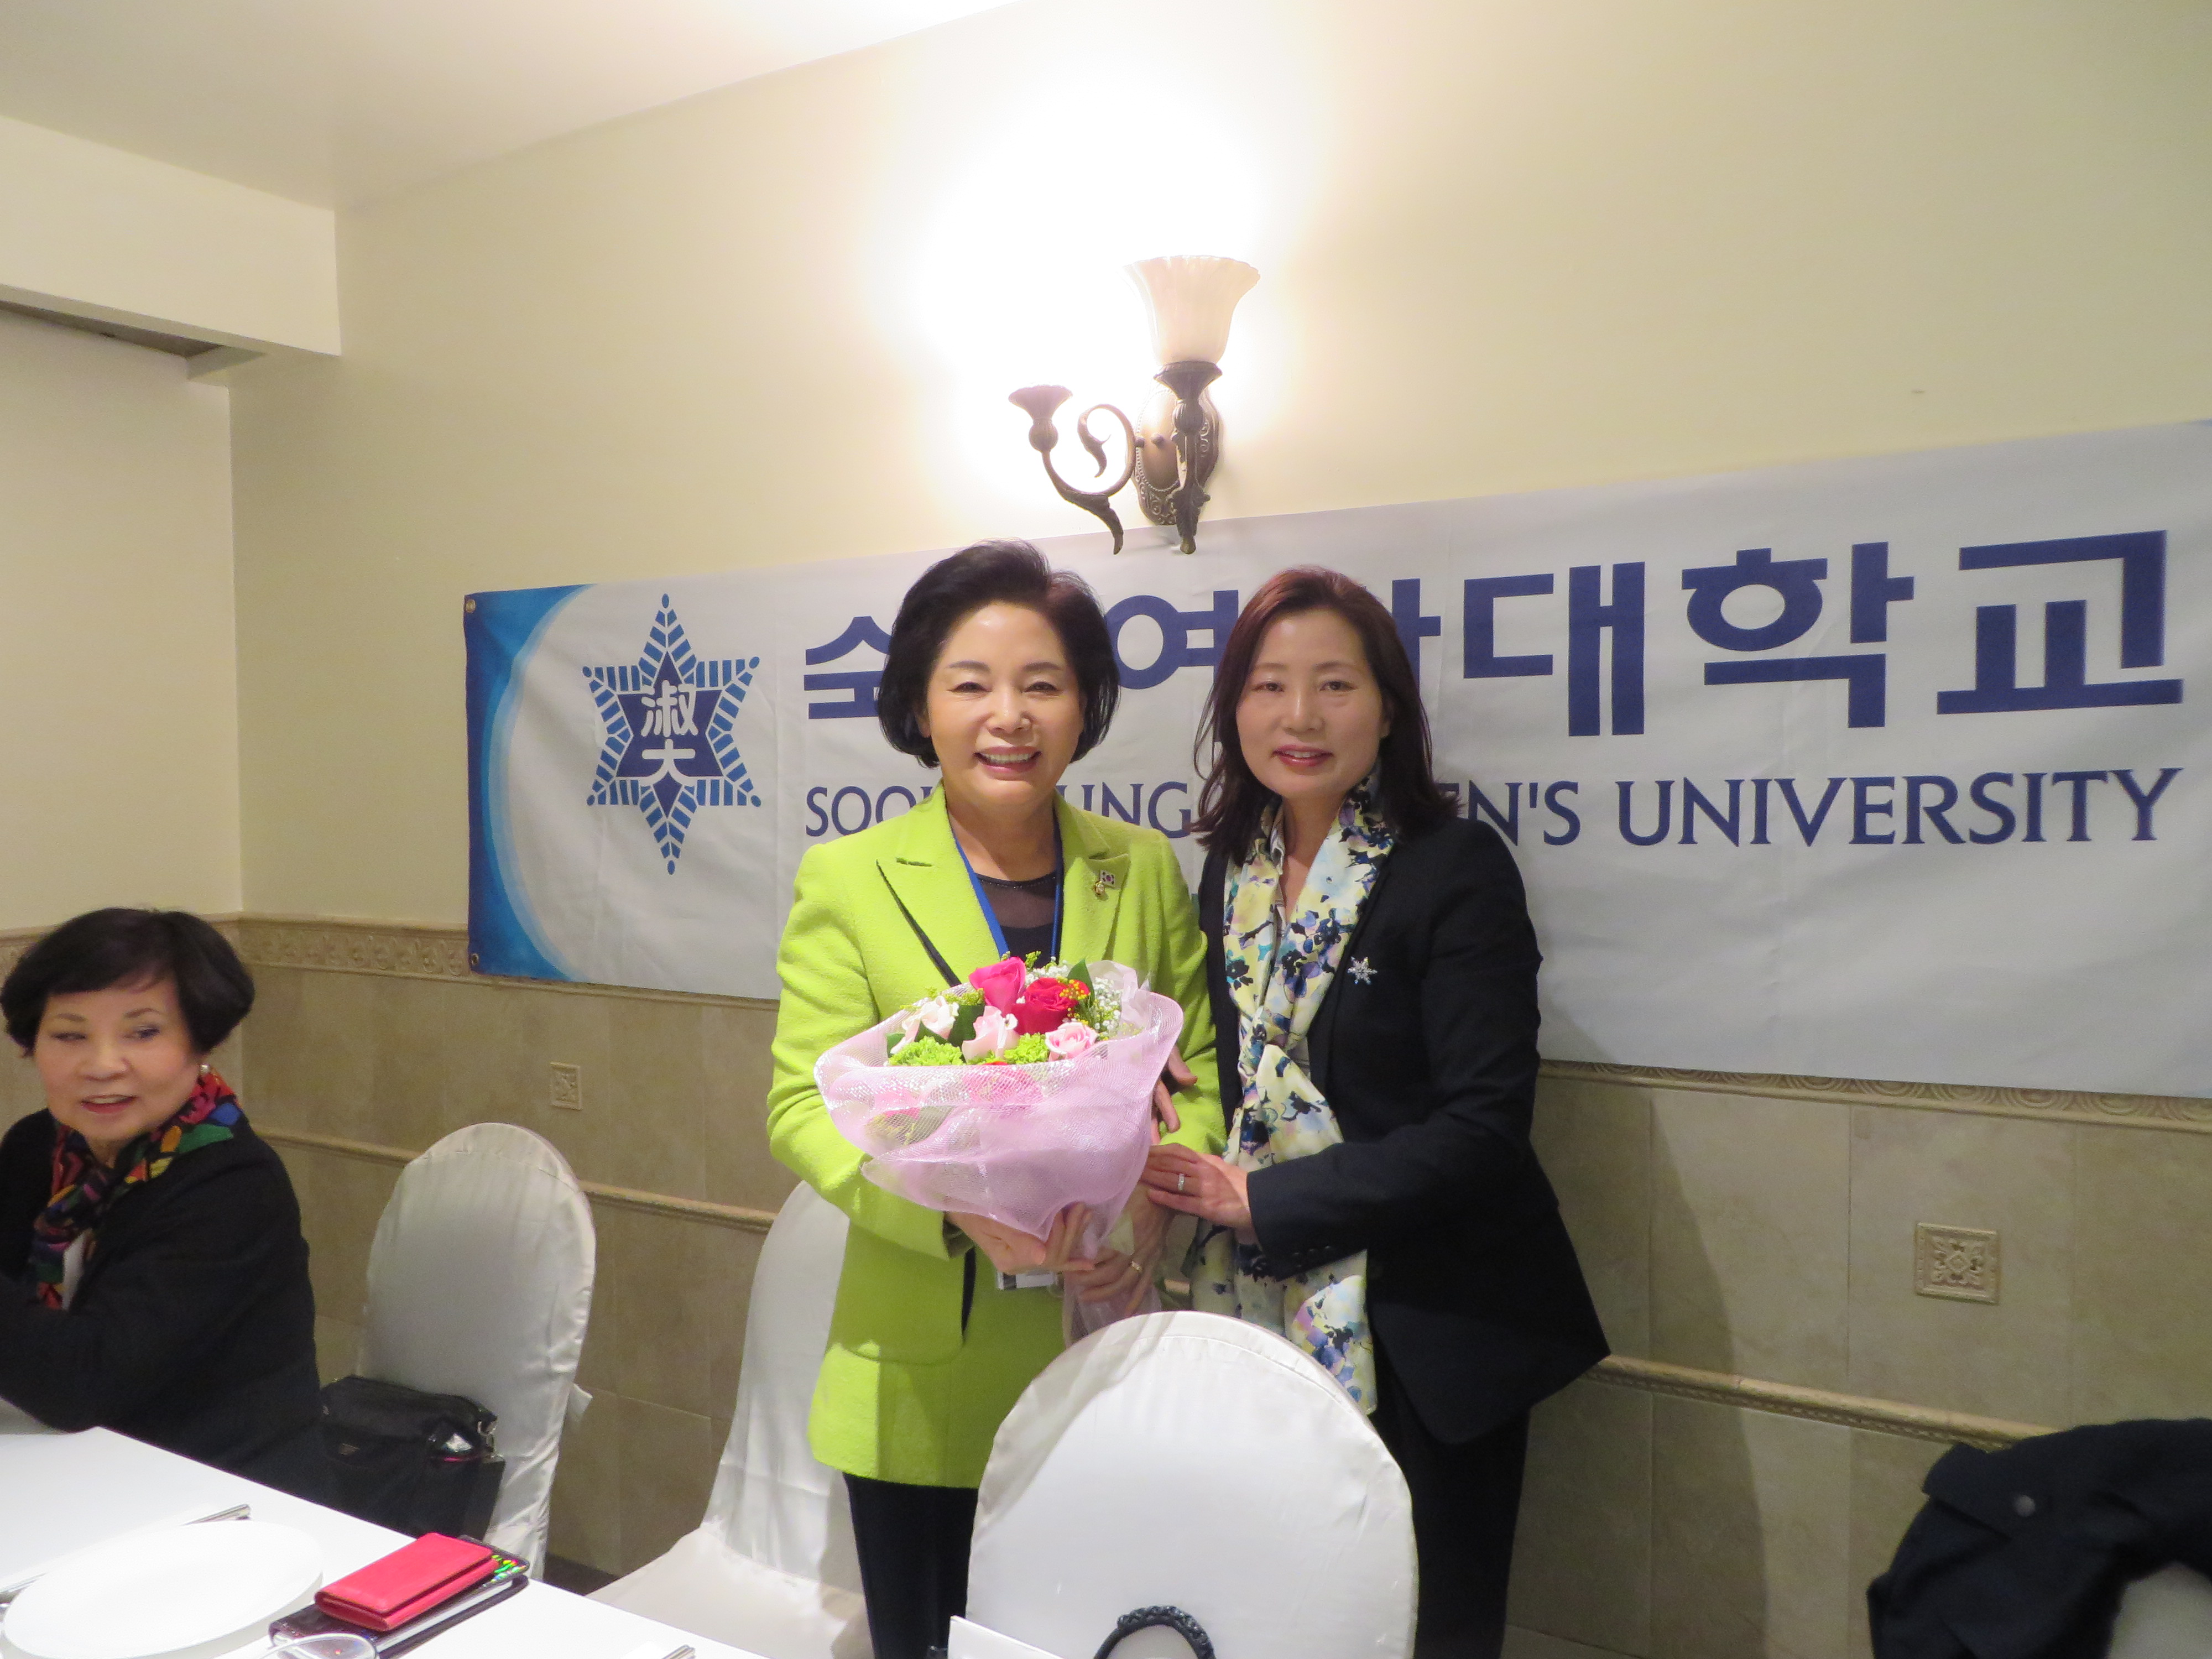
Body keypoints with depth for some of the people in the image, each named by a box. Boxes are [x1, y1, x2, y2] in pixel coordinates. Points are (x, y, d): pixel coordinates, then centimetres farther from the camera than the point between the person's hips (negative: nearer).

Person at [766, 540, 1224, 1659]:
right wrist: (956, 1208, -23)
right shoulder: (849, 879, -3)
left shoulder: (1145, 871, 4)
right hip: (925, 1379, -1)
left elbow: (1202, 1069, 6)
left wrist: (1159, 1200, -14)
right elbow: (804, 1107, -7)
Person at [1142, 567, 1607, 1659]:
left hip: (1420, 1341, -5)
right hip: (1258, 1319, 5)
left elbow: (1481, 1127, -18)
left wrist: (1264, 1199, -17)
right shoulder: (1233, 871, 7)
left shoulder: (1457, 868, -12)